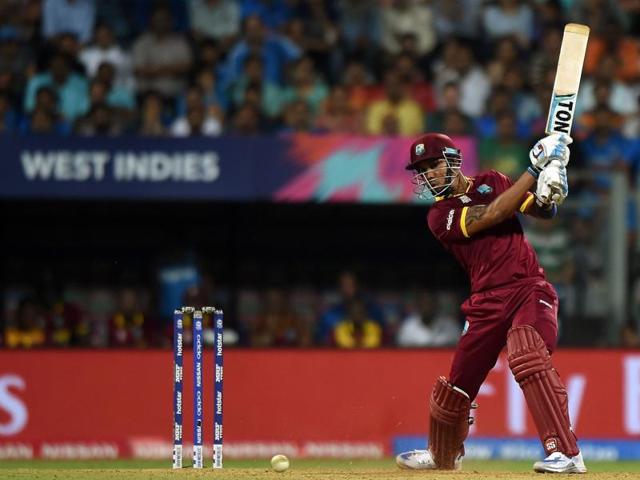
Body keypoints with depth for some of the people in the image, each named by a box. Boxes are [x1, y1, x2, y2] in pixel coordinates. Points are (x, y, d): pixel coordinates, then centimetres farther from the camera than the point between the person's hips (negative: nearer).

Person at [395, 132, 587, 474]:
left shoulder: (491, 183, 9)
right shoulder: (440, 216, 0)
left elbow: (544, 212, 7)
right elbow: (491, 215, -15)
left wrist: (549, 190, -17)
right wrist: (535, 169, -18)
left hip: (529, 289, -2)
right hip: (487, 302, 2)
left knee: (526, 356, -30)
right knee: (456, 384, 9)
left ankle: (566, 453, -37)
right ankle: (443, 455, 41)